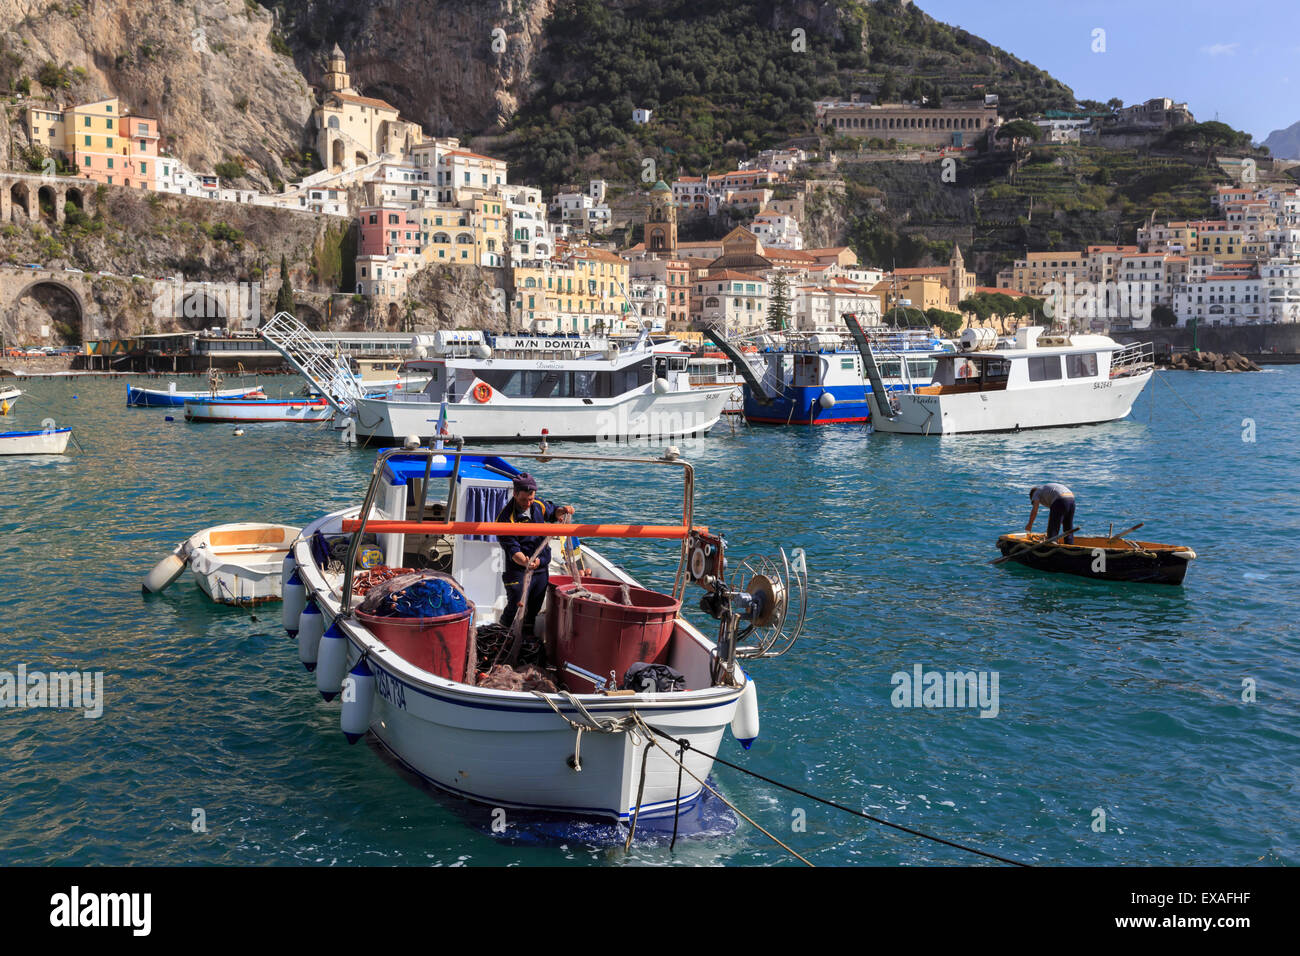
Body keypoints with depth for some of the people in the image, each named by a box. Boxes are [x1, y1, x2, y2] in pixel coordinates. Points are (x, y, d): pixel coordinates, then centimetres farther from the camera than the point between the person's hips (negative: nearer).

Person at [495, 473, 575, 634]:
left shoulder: (538, 505, 0)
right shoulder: (506, 518, -19)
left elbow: (551, 513, 22)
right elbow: (512, 549, -24)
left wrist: (562, 510, -2)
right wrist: (525, 562, -43)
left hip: (542, 569, 6)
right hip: (519, 571, -6)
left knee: (534, 609, 17)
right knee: (516, 611, -10)